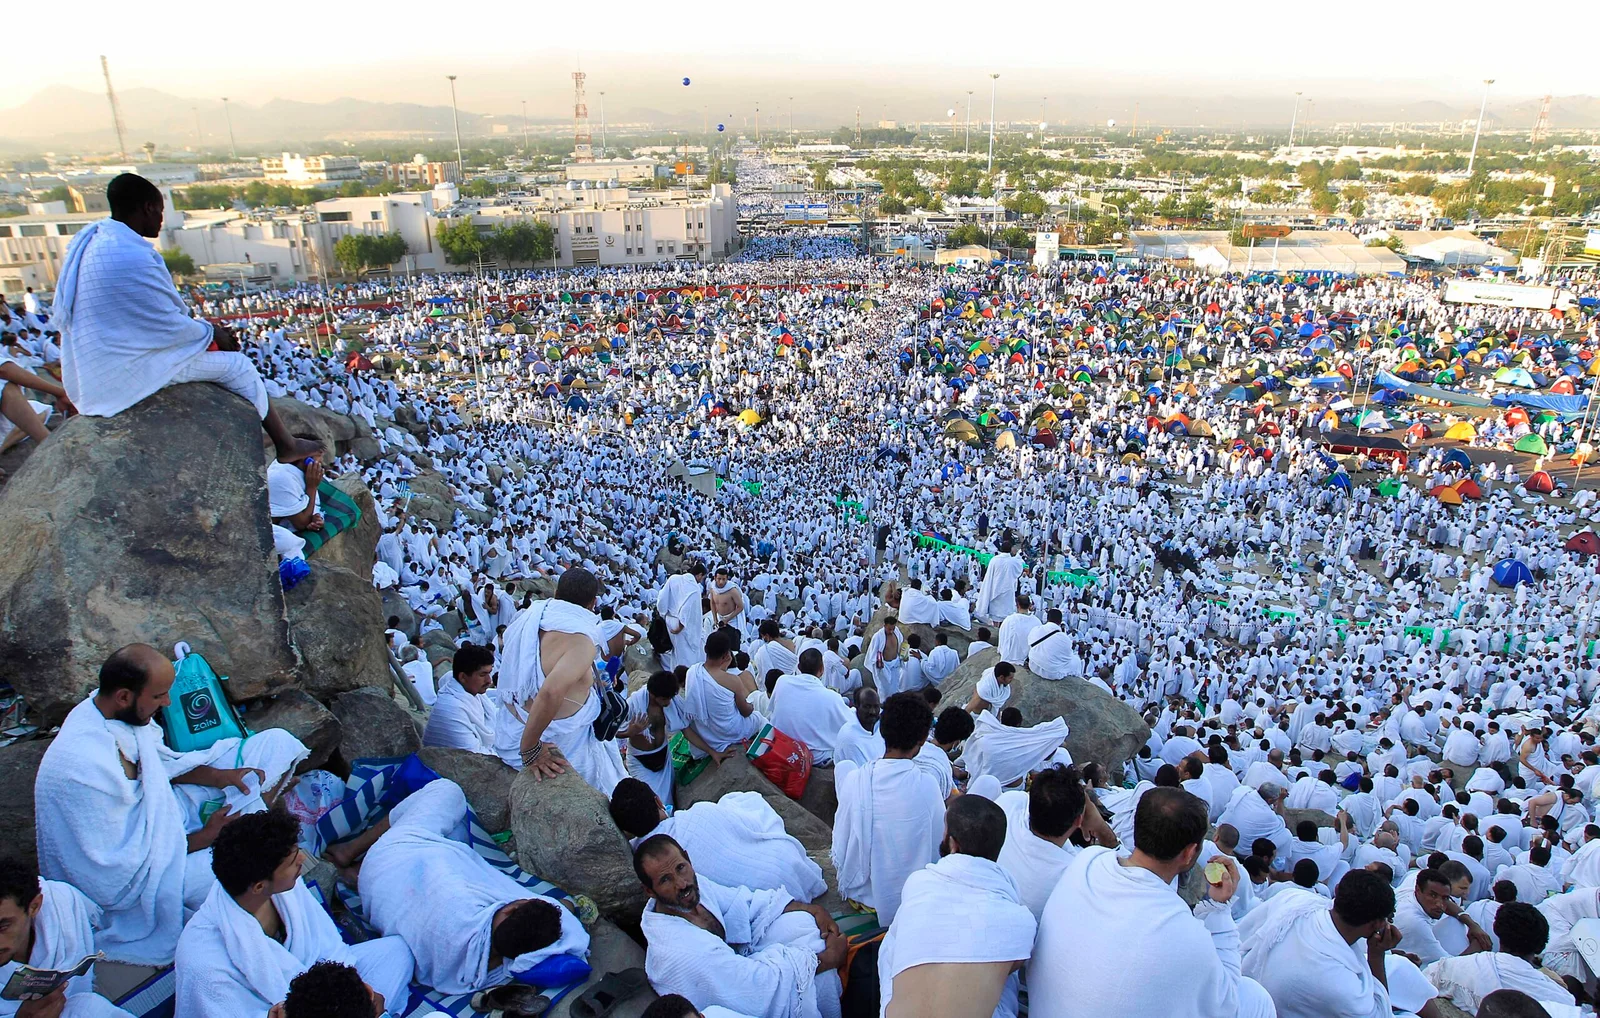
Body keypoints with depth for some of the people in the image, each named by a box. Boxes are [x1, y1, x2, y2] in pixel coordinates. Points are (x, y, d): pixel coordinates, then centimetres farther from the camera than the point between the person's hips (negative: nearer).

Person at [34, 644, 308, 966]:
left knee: (277, 743, 2)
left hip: (164, 806, 8)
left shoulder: (109, 707, -10)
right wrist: (203, 838, -17)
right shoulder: (85, 768, -33)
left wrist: (218, 776, -7)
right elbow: (121, 865, -26)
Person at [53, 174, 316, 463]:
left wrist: (204, 328, 11)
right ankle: (286, 445, 11)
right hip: (126, 371, -10)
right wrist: (212, 332, 0)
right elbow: (170, 326, -19)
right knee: (237, 365, -1)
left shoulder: (90, 240, 6)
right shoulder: (132, 256, -25)